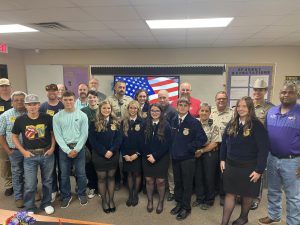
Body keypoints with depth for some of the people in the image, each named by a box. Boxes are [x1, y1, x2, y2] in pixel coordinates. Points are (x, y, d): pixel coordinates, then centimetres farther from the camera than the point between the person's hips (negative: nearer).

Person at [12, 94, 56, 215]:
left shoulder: (47, 118, -6)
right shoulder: (20, 120, -5)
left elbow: (53, 133, 6)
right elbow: (14, 136, 6)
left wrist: (52, 147, -3)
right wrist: (23, 151, -2)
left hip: (47, 154, 1)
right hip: (30, 155, 0)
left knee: (47, 181, 14)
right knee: (30, 184, 5)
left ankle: (46, 203, 35)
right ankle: (29, 208, 27)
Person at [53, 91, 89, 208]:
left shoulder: (82, 115, -3)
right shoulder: (57, 117, -1)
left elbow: (84, 134, -5)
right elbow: (58, 136, -4)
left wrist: (76, 149, -12)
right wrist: (67, 150, -12)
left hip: (79, 148, 0)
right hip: (64, 149, 1)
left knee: (81, 173, 8)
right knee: (64, 174, 11)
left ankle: (82, 194, 28)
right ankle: (66, 196, 30)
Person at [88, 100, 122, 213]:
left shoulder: (115, 122, 3)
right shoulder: (94, 123, -4)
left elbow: (119, 138, -2)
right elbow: (92, 140, -9)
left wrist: (111, 151, -15)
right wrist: (104, 152, -15)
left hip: (113, 155, 2)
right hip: (99, 155, -2)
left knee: (111, 177, 12)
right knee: (102, 178, 9)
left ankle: (111, 200, 25)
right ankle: (104, 200, 25)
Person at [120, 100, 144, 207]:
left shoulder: (142, 122, -5)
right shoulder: (124, 122, 2)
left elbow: (143, 140, -8)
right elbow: (121, 139, 0)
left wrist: (137, 154, -12)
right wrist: (124, 154, -8)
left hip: (138, 153, -2)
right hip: (126, 154, 2)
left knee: (137, 173, 8)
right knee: (129, 174, 11)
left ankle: (136, 194, 24)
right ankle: (130, 194, 24)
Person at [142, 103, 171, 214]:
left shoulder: (166, 125, -7)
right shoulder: (145, 124, 2)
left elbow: (166, 144, -10)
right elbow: (142, 142, 2)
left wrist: (155, 156, -14)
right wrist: (148, 155, -9)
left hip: (161, 158, -2)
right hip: (147, 157, 2)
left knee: (160, 181, 6)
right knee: (149, 180, 11)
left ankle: (160, 202, 28)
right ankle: (150, 201, 31)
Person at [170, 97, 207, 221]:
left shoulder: (194, 122, -13)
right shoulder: (173, 121, 3)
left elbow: (202, 139, -15)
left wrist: (189, 147, -13)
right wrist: (172, 149, 6)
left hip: (187, 157, -4)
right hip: (175, 156, 5)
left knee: (187, 183, 9)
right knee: (177, 182, 17)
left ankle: (186, 207, 25)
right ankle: (179, 203, 35)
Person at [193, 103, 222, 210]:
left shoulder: (214, 126, -9)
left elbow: (214, 143, -12)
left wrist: (202, 151, -16)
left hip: (210, 154, -3)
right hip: (197, 154, 3)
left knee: (209, 178, 9)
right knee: (198, 177, 13)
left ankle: (209, 201, 27)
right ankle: (199, 198, 32)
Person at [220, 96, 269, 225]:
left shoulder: (257, 125, -13)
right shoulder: (232, 124, 3)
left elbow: (263, 149, -14)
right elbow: (224, 142, 10)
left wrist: (259, 170, -16)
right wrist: (222, 159, 5)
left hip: (248, 167, -4)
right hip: (230, 165, 4)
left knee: (247, 194, 16)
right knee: (230, 193, 10)